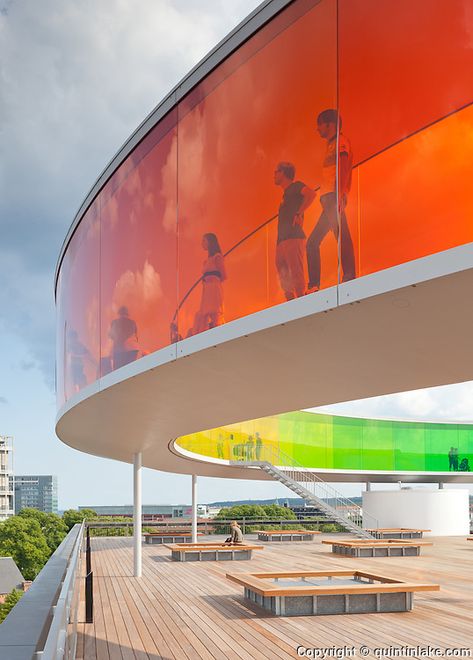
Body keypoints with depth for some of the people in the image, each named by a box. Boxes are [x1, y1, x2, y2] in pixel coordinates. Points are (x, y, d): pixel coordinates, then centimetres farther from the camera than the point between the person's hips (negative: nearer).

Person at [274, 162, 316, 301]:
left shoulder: (295, 186, 4)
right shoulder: (285, 195, 28)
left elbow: (311, 194, -17)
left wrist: (299, 214, -19)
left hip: (293, 238, -9)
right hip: (282, 242, 9)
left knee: (296, 276, -16)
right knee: (285, 280, 3)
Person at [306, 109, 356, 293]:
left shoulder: (340, 142, 2)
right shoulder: (332, 146, 28)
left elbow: (344, 168, -13)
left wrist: (340, 194, -25)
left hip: (334, 196, -10)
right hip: (328, 199, 10)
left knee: (342, 235, -21)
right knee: (312, 243, 7)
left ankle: (349, 277, -31)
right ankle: (313, 286, 5)